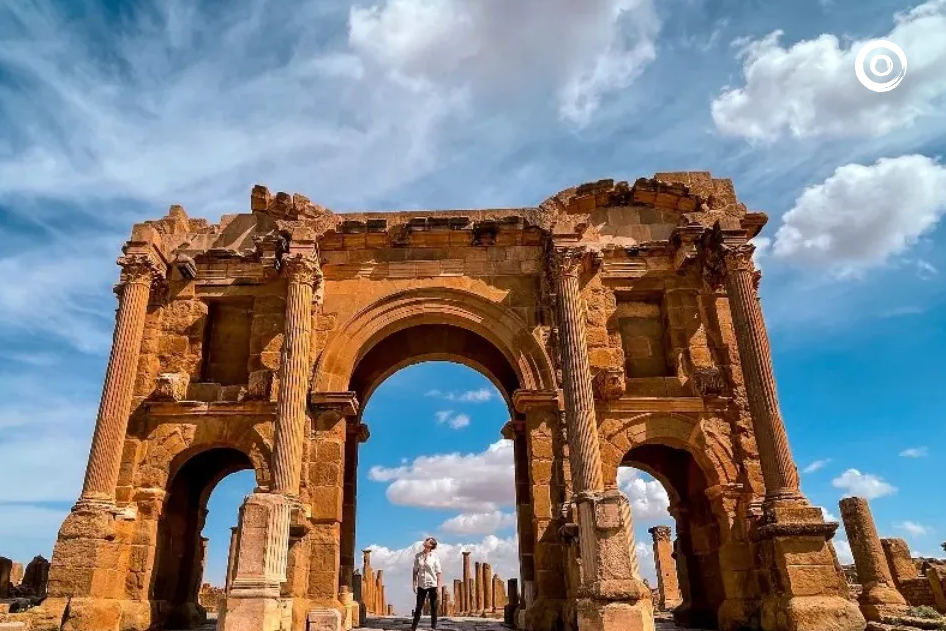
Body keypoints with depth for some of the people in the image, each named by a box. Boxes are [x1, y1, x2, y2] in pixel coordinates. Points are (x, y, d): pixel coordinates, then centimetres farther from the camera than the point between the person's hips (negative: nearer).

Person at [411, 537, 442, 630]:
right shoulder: (418, 556, 0)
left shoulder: (434, 556, -6)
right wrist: (414, 584, 1)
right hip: (421, 585, 2)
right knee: (418, 607, 3)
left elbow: (439, 572, -6)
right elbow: (415, 571, 5)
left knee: (433, 607, 6)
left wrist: (439, 586, -10)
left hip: (432, 585, -2)